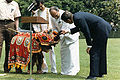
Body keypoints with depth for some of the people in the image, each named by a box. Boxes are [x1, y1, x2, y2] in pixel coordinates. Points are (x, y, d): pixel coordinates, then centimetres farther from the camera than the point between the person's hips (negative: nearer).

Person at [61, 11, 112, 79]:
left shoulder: (78, 19, -20)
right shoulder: (77, 15, 9)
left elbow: (86, 32, -18)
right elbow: (80, 28, 24)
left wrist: (89, 46, -11)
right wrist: (69, 31, 25)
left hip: (102, 30, -10)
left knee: (94, 52, -5)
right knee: (100, 52, 17)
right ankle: (100, 72, 27)